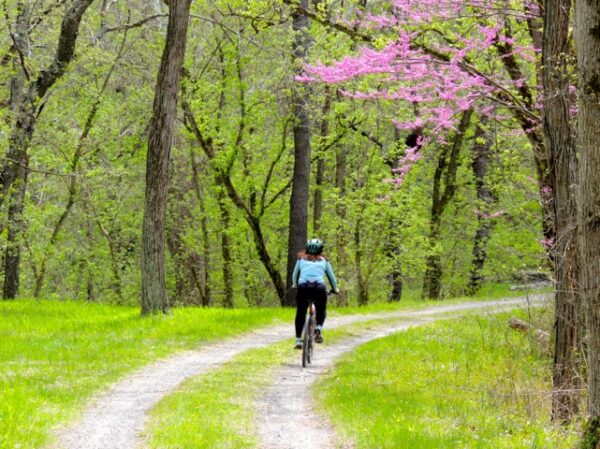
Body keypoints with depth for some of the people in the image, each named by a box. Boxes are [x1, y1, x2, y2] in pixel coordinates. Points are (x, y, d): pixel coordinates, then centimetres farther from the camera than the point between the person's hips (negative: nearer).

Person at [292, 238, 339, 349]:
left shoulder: (301, 258, 21)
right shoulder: (323, 260, 22)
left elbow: (295, 274, 30)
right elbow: (331, 276, 28)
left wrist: (295, 285, 49)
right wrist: (335, 289, 44)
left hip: (303, 286, 0)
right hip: (319, 287, 0)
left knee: (300, 314, 12)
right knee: (321, 311, 20)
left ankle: (298, 340, 6)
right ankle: (319, 328, -7)